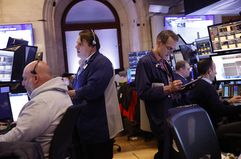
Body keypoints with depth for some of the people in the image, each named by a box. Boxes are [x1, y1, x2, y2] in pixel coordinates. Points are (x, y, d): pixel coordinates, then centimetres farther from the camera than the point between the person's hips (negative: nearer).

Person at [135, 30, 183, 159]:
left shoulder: (165, 63, 13)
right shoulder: (145, 62, -13)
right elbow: (143, 92, -20)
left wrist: (175, 88, 1)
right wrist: (167, 89, -24)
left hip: (171, 112, 8)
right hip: (159, 117, -8)